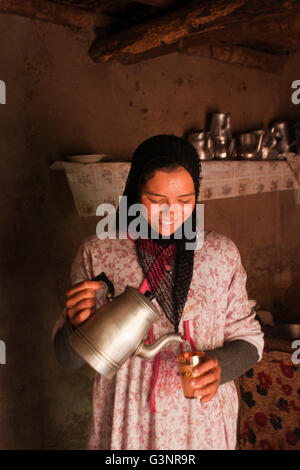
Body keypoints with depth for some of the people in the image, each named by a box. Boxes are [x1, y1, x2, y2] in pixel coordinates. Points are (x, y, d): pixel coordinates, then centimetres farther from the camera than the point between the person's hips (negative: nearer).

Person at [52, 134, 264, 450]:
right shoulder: (97, 253, -12)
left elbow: (248, 337, 0)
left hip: (203, 423, 1)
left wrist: (221, 365, -20)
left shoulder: (221, 253, -8)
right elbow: (69, 359, -7)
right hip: (127, 423, -1)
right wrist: (77, 325, -29)